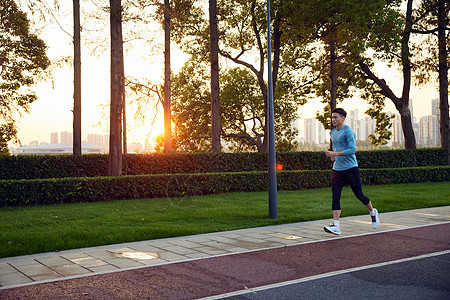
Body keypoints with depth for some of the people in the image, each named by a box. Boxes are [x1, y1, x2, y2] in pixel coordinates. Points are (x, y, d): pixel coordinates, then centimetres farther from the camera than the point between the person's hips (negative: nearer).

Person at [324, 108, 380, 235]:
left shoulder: (348, 131, -11)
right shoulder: (333, 132, 13)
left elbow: (352, 149, -20)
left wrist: (335, 154, -26)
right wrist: (333, 156, 11)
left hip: (351, 168, -6)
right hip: (337, 169, 6)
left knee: (359, 195, 5)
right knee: (335, 197, -6)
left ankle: (373, 212, 33)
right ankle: (336, 226, -9)